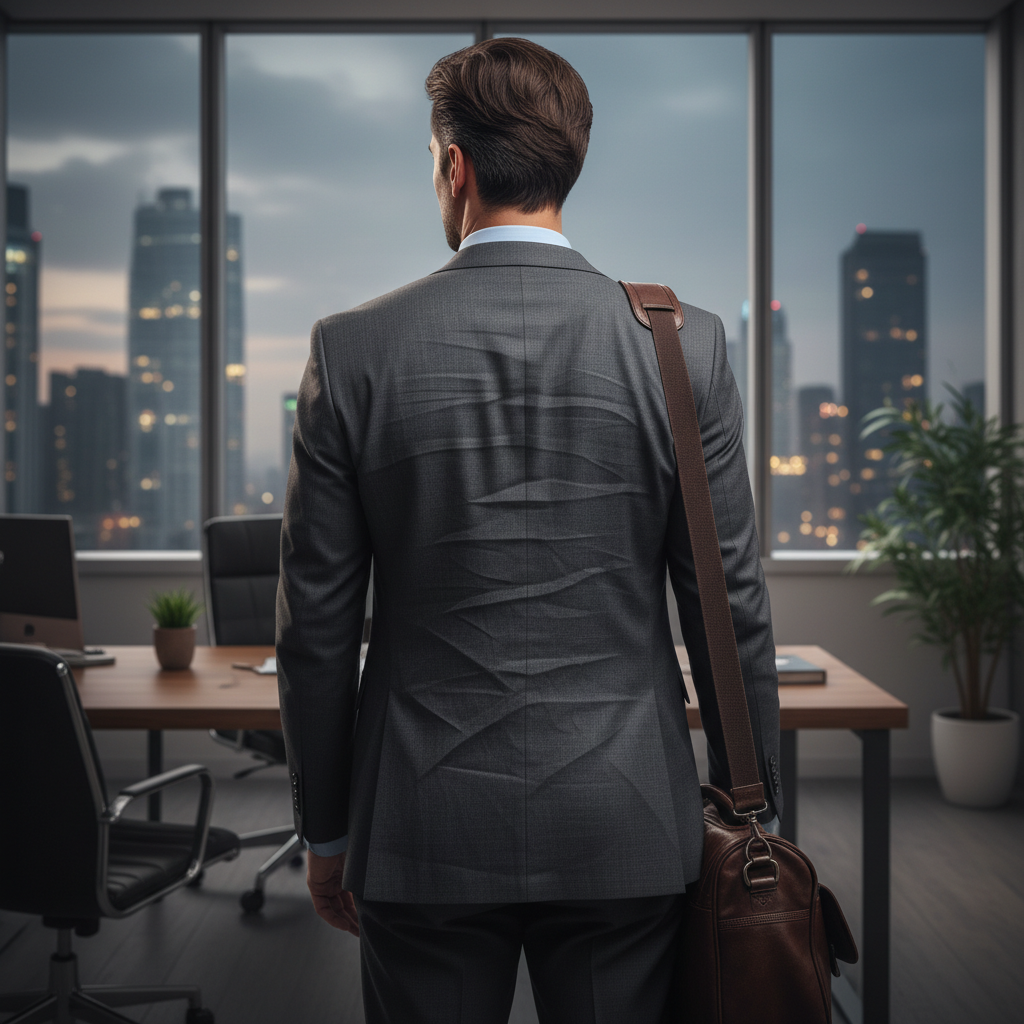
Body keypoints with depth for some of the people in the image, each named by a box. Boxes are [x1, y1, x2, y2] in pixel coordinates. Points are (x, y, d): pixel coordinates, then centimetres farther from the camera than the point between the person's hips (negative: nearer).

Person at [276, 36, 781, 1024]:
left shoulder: (350, 351, -7)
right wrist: (753, 819, 9)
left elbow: (318, 621, -2)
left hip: (422, 831, 0)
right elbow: (732, 607, -3)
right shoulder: (684, 346, -6)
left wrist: (326, 832, 10)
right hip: (626, 831, 1)